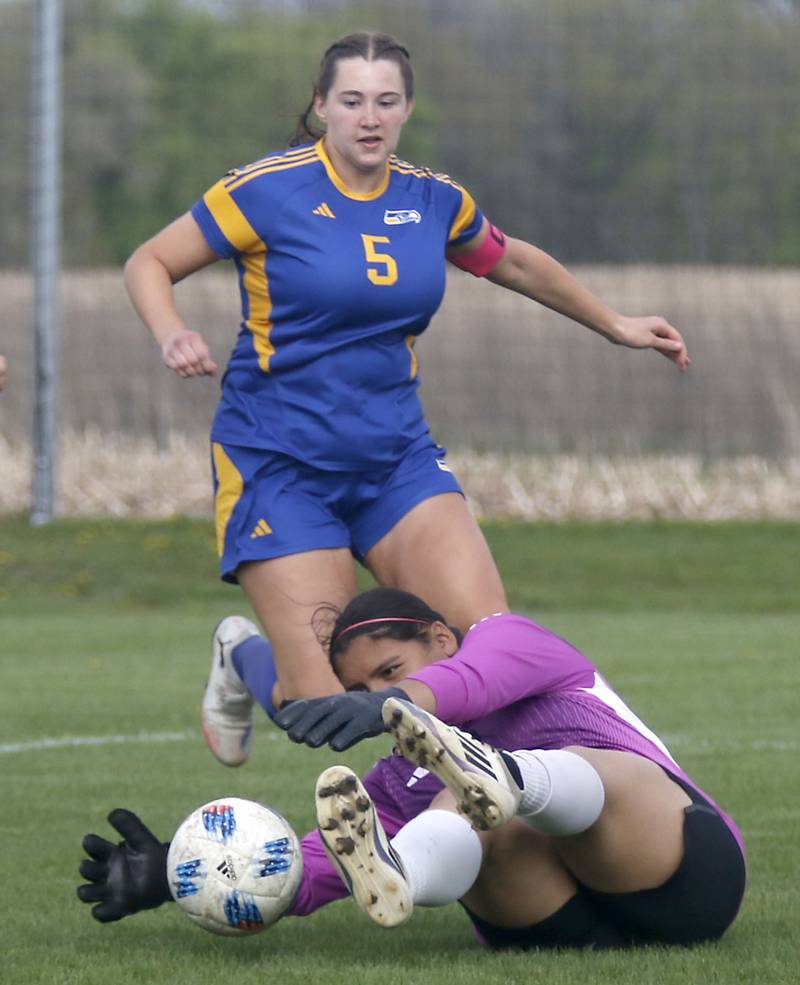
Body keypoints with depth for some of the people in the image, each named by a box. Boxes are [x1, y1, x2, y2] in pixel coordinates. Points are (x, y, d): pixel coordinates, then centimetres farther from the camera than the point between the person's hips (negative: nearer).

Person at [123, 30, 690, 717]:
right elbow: (148, 263, 0)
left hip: (396, 454, 5)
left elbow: (514, 263, 26)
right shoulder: (268, 190, -8)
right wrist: (173, 336, -20)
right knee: (322, 697, -14)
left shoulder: (434, 201, 6)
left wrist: (616, 326, 33)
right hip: (280, 464, -4)